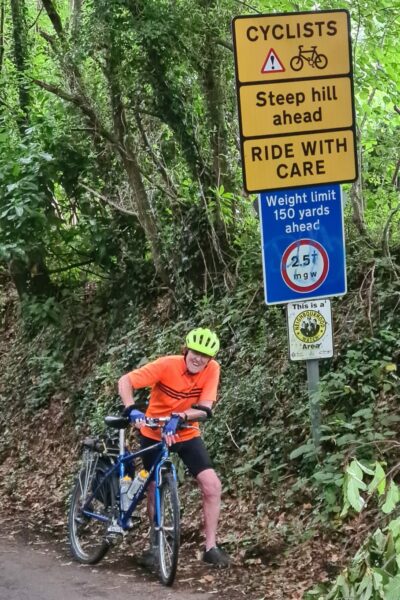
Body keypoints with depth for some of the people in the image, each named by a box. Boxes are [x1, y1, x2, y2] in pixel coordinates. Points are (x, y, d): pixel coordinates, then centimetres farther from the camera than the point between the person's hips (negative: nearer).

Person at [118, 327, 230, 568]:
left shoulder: (212, 369, -17)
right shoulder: (167, 365, -25)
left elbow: (205, 408, -22)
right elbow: (125, 381, -25)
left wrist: (179, 417, -39)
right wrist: (131, 409, -42)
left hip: (187, 434, 2)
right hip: (154, 433, -2)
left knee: (212, 484, -12)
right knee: (155, 489, 6)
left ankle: (211, 547, -3)